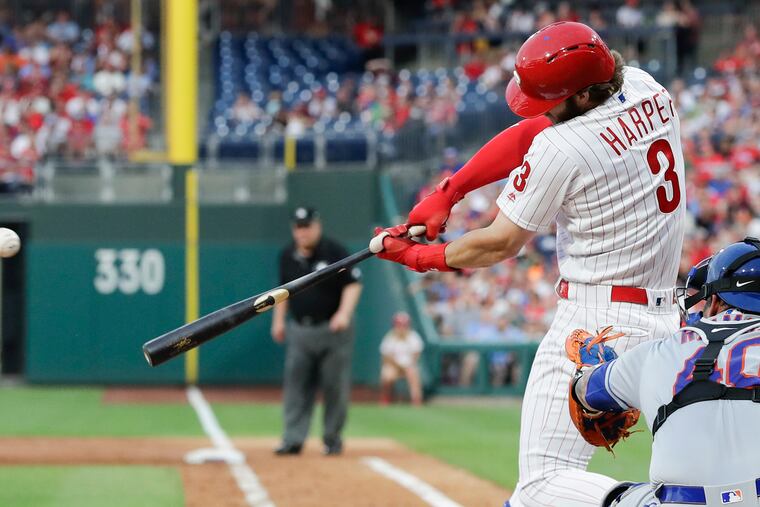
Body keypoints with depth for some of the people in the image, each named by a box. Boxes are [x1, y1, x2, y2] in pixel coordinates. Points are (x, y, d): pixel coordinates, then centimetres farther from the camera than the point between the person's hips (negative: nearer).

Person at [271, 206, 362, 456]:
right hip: (299, 330, 4)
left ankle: (332, 438, 10)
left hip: (332, 329, -4)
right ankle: (293, 439, -5)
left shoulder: (335, 252, -7)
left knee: (335, 386, -1)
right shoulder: (287, 255, 9)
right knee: (296, 385, -4)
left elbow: (353, 284, -10)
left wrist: (344, 313, -23)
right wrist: (278, 320, 15)